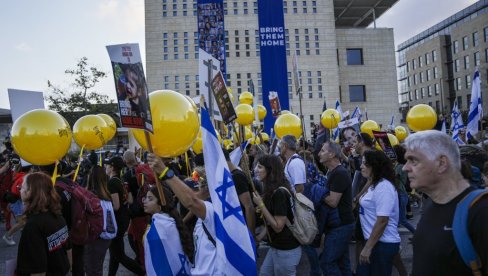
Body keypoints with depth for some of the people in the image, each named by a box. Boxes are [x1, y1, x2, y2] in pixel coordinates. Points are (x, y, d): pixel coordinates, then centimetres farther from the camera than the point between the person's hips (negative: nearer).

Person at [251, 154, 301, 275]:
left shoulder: (279, 193, -24)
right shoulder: (271, 190, 6)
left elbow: (278, 226, -22)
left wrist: (260, 205, -21)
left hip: (286, 250, -9)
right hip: (276, 247, 9)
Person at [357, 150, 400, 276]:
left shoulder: (383, 186, -19)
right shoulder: (374, 185, 11)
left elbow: (382, 221, -24)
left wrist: (367, 247, -22)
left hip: (383, 244, -9)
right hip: (375, 241, 9)